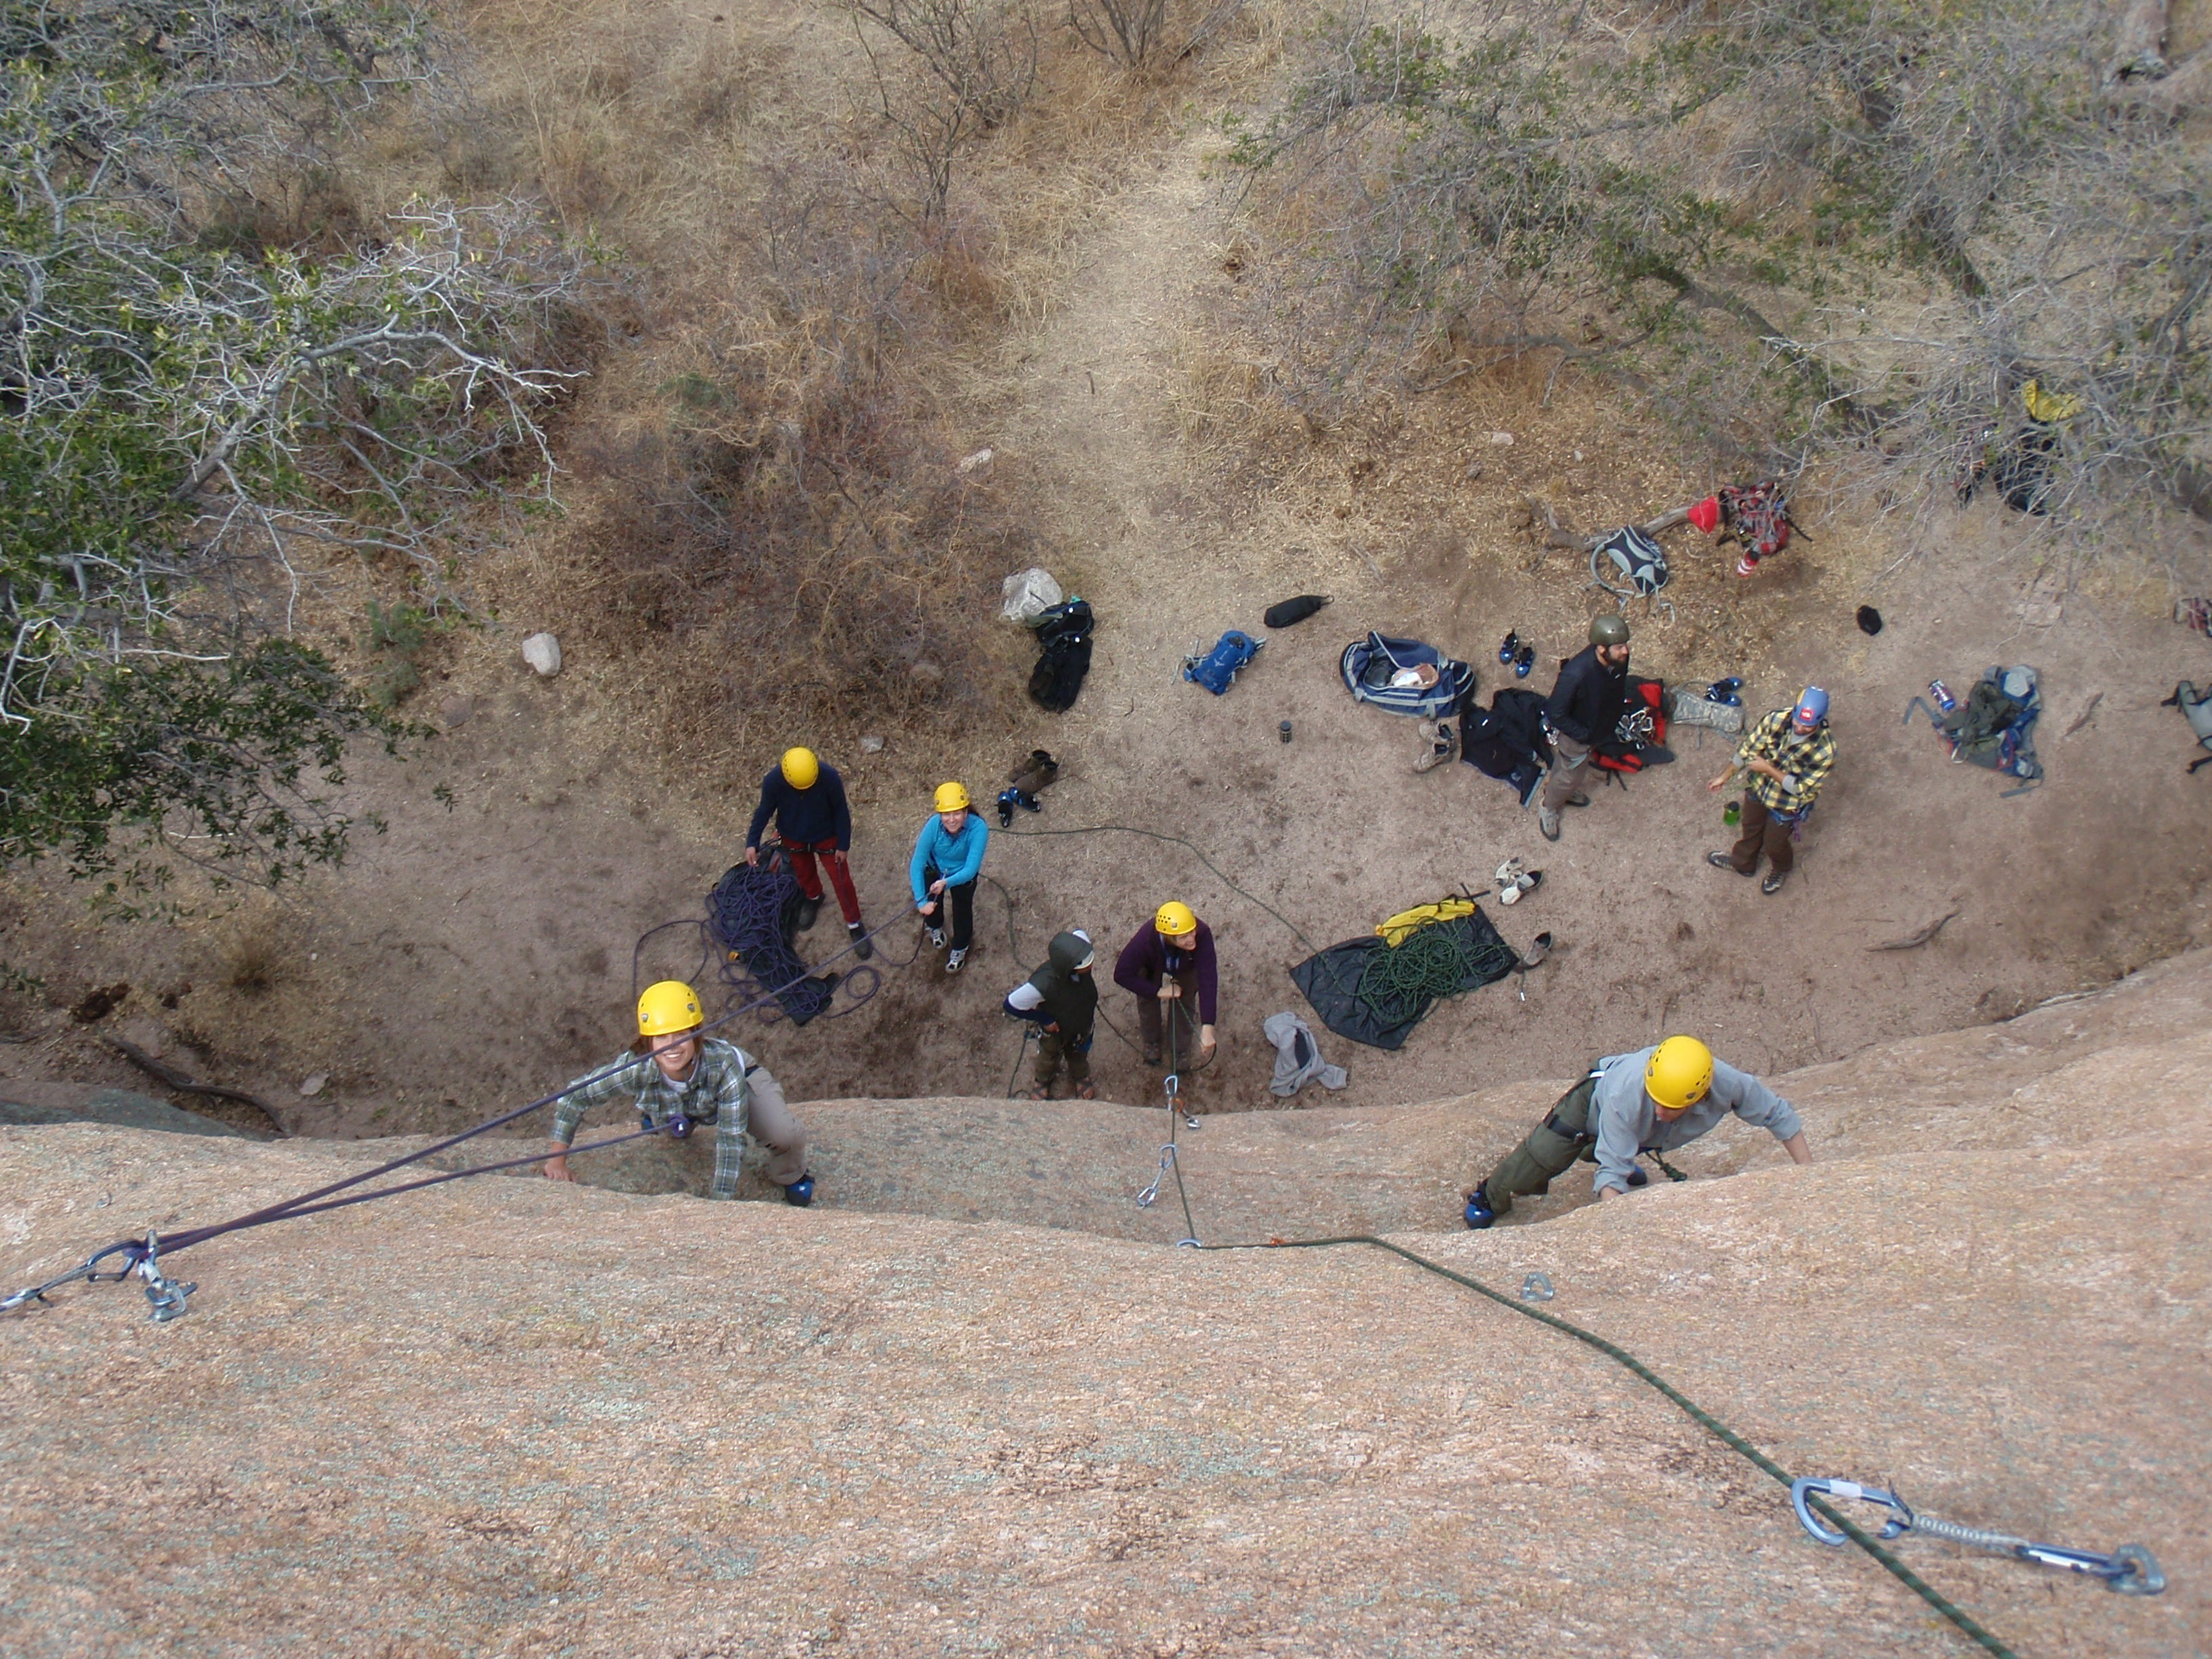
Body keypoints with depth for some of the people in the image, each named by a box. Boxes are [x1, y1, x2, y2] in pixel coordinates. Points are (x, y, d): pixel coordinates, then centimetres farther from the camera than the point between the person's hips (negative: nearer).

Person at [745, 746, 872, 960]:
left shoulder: (829, 778, -35)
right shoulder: (773, 781, -32)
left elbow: (841, 812, -19)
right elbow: (764, 811, -13)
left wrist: (843, 845, -11)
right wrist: (752, 842, -16)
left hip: (826, 837, -2)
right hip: (793, 838, 2)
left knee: (841, 880, 9)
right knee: (804, 873, 26)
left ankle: (854, 926, 29)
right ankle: (813, 898, 59)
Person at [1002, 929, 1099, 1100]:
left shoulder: (1080, 940, -42)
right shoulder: (1044, 984, -51)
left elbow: (1077, 932, -13)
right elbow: (1012, 1005, -34)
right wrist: (1044, 1019, -20)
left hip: (1083, 1020, 3)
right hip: (1055, 1027, -3)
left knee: (1079, 1053, 35)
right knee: (1049, 1055, 32)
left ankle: (1080, 1079, 67)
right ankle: (1043, 1083, 65)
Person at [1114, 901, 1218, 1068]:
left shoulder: (1202, 934, -45)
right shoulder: (1145, 940, -45)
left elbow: (1207, 978, -47)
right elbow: (1121, 975, -33)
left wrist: (1207, 1028, -51)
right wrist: (1158, 991, -33)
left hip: (1186, 966, 0)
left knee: (1184, 1001, -5)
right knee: (1147, 998, -6)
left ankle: (1181, 1050, 22)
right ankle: (1151, 1042, 26)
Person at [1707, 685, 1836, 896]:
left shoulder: (1824, 751, -37)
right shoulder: (1776, 719, -28)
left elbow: (1800, 787, -27)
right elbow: (1748, 748, -12)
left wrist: (1768, 769, -30)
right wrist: (1726, 776, -1)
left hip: (1786, 805, -3)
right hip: (1758, 787, 3)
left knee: (1774, 844, 24)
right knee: (1750, 829, 31)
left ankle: (1781, 869, 59)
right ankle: (1742, 862, 62)